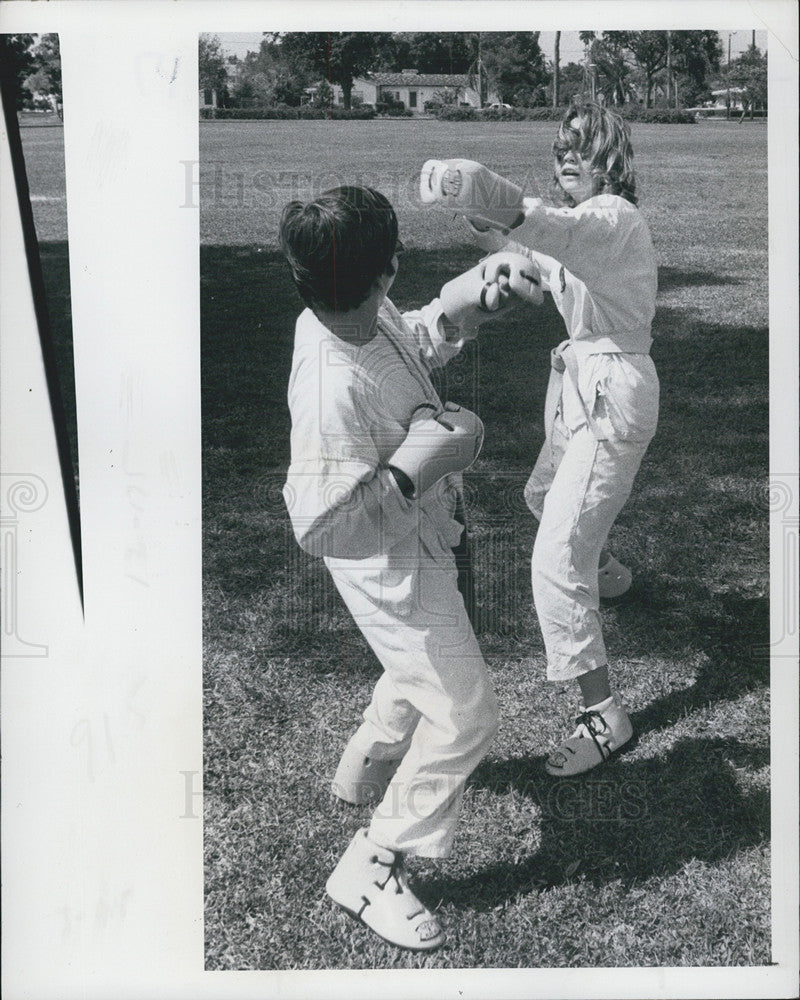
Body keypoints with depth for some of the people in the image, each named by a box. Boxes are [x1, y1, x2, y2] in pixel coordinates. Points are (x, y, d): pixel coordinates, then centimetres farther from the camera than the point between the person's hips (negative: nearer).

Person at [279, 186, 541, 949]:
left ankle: (364, 771, 59)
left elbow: (421, 337, 12)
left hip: (419, 543, 9)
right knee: (463, 714, -1)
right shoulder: (331, 391, -38)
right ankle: (370, 870, 13)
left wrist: (479, 293, -5)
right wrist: (417, 464, -36)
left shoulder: (370, 316, -12)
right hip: (391, 566, -9)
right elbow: (319, 525, -36)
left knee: (418, 670, 33)